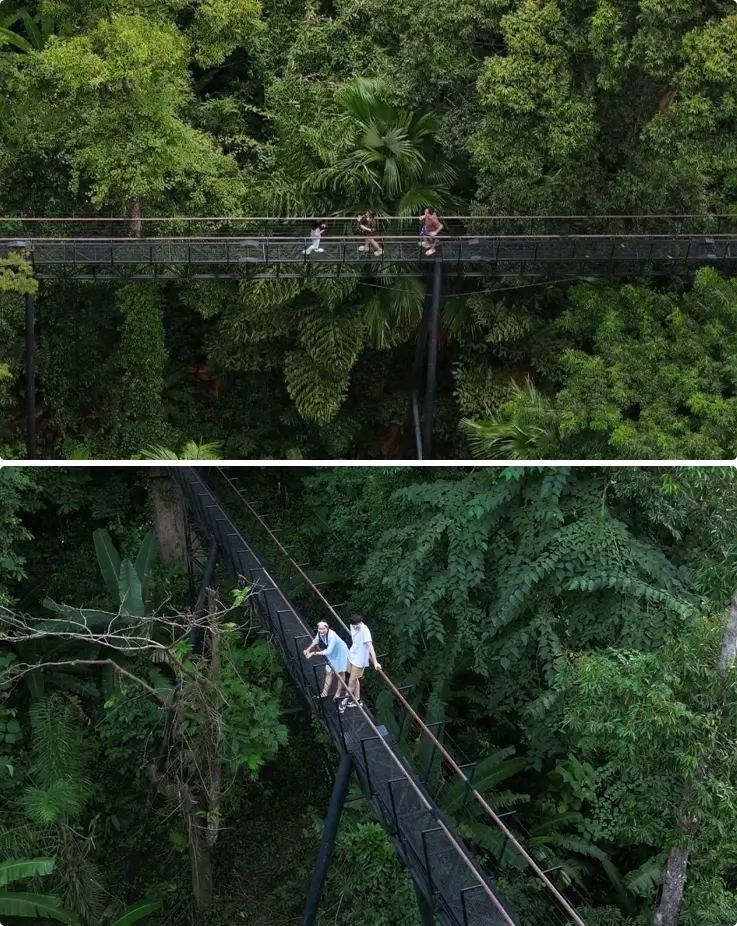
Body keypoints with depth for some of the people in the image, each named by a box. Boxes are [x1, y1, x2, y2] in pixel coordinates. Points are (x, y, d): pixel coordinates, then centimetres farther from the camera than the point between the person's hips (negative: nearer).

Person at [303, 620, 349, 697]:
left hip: (340, 653, -6)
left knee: (340, 673, 10)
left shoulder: (332, 636, -40)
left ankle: (338, 693, 24)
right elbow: (316, 641, 3)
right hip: (332, 653, 6)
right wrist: (308, 649, -10)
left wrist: (314, 653, -44)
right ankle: (325, 692, 13)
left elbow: (328, 651, -43)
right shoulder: (320, 633, -19)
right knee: (329, 672, 7)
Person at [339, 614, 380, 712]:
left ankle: (344, 701, 18)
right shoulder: (353, 627, -5)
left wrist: (375, 662, -37)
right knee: (355, 679, 21)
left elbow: (370, 646, -34)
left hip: (359, 659, -8)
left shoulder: (365, 631, -29)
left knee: (351, 682, 3)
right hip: (352, 656, 8)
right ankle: (357, 699, 37)